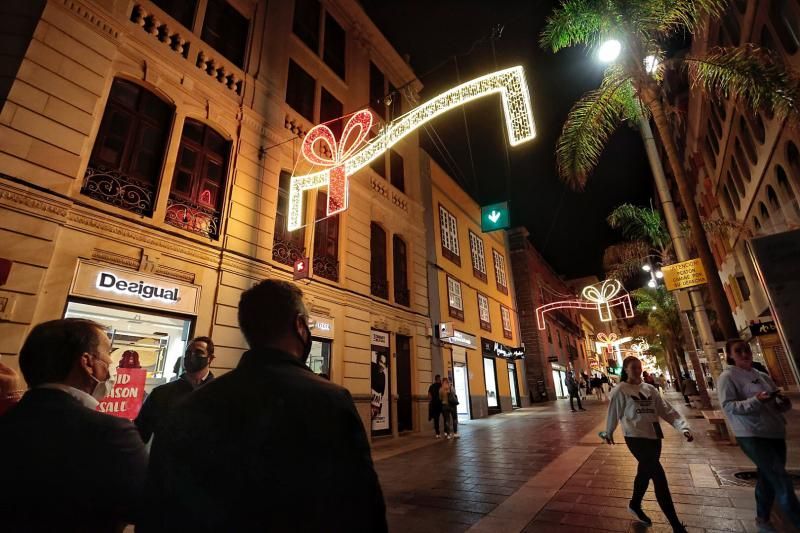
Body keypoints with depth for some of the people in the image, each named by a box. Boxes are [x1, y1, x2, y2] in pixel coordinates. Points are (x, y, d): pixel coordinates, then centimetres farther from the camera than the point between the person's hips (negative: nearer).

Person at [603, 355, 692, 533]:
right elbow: (614, 413, -2)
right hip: (636, 438, -6)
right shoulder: (620, 391, -11)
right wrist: (608, 433, 8)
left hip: (654, 437, 6)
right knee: (659, 478, -10)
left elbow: (667, 410, 0)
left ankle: (634, 505, 43)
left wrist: (683, 427, -15)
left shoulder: (650, 389, 6)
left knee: (644, 473, 20)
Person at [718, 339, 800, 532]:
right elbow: (728, 406, -19)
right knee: (782, 481, -10)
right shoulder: (727, 377, -12)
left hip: (775, 433, 8)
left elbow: (776, 404, 16)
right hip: (752, 436, -8)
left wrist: (784, 403, -6)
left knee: (768, 478, 18)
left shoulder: (762, 376, 11)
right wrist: (756, 401, -30)